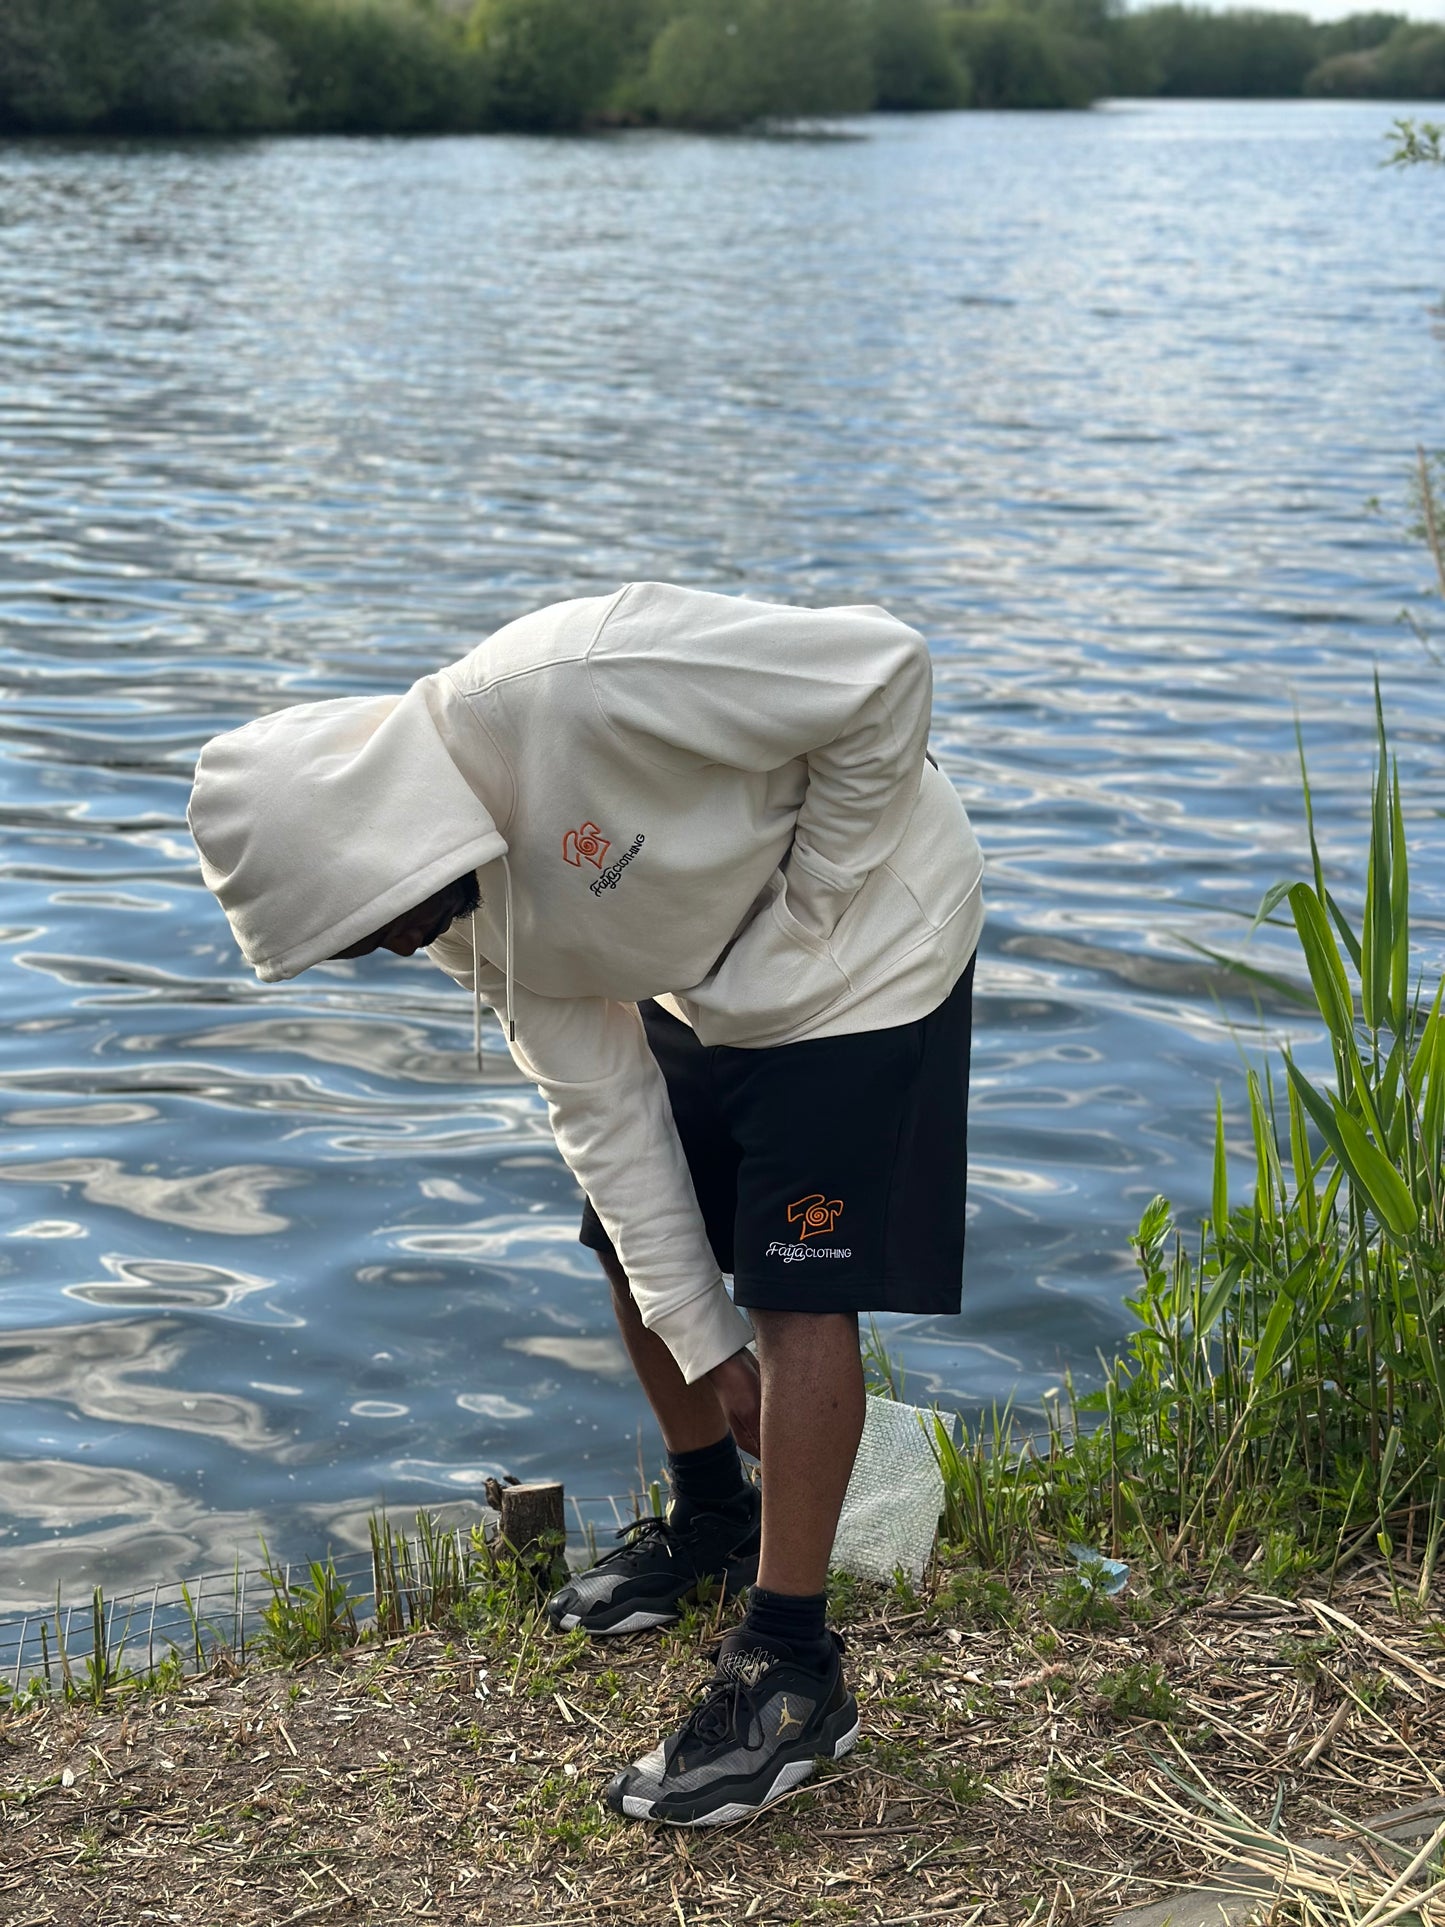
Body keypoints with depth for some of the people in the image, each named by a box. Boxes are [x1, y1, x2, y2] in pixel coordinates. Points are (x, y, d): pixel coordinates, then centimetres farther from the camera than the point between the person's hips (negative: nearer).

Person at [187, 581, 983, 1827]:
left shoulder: (568, 687, -36)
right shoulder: (465, 903, -9)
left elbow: (884, 669, -32)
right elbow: (603, 1106, -5)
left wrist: (812, 900, -23)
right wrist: (706, 1346, -5)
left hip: (862, 949, -8)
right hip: (703, 989, 8)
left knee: (798, 1292, -10)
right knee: (638, 1252, 14)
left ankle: (793, 1676, -2)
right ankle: (710, 1519, 38)